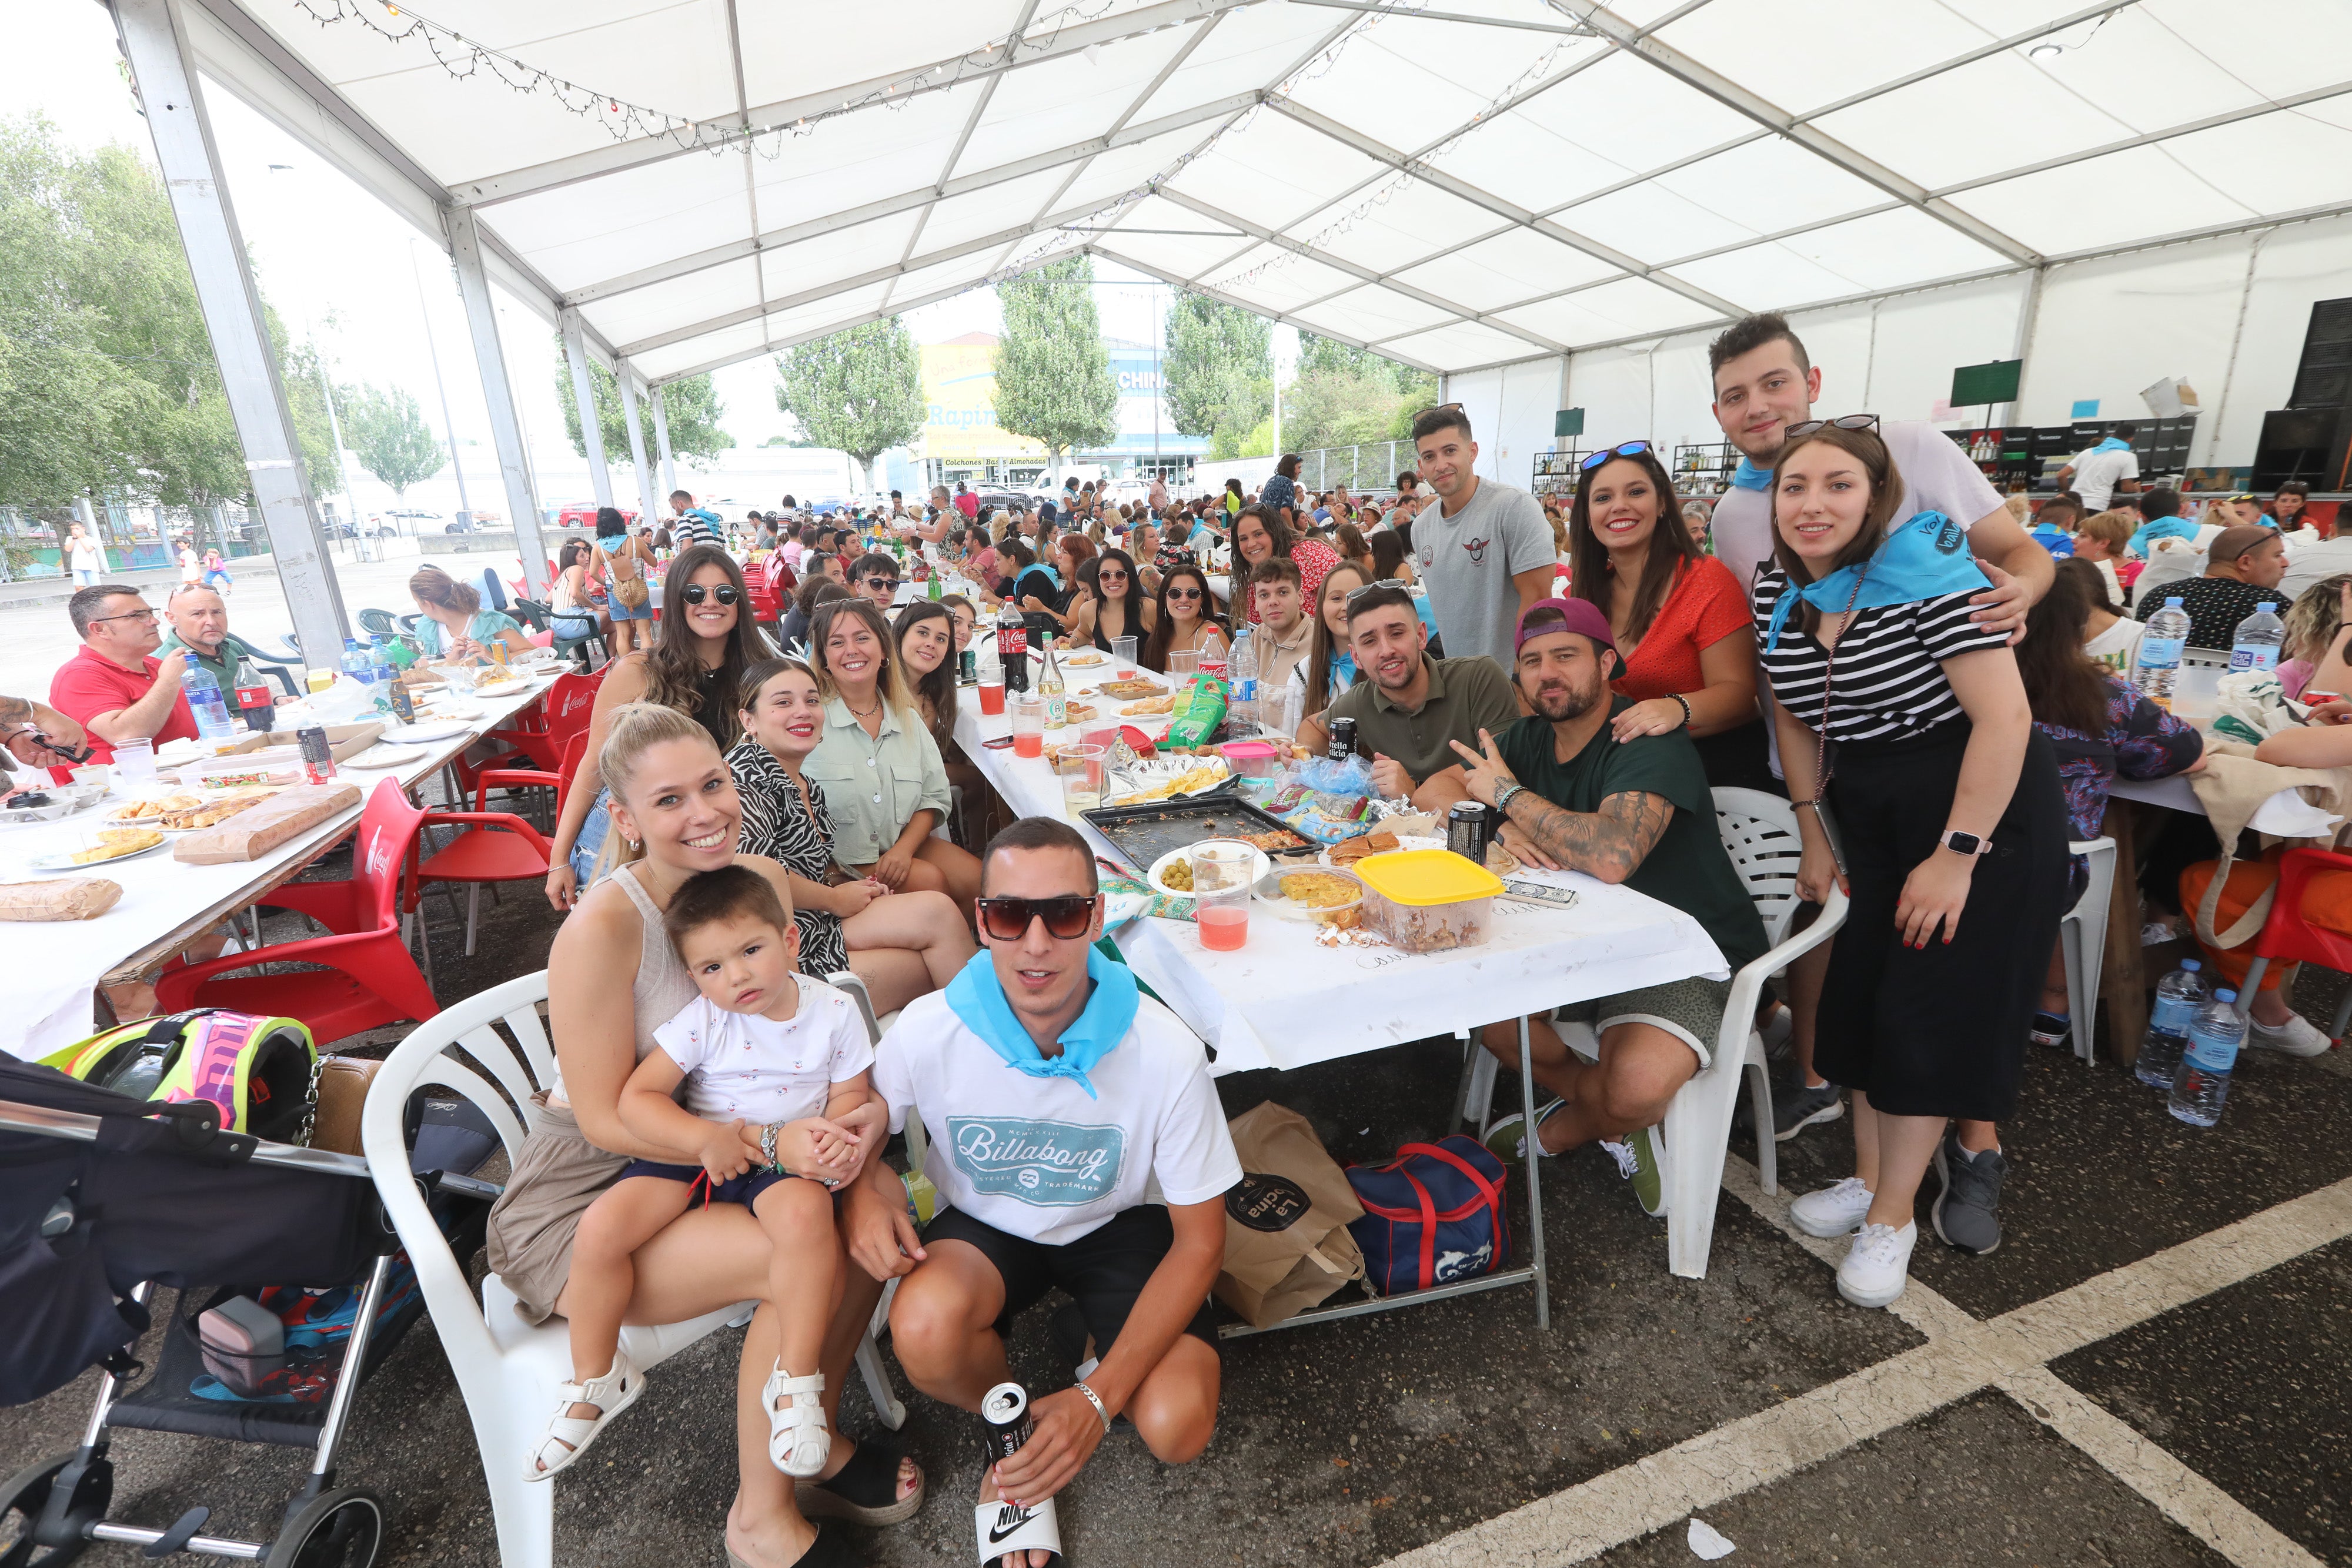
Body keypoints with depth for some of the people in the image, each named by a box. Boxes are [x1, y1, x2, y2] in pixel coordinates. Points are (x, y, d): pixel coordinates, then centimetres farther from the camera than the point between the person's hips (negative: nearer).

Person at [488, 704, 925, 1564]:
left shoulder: (761, 880, -6)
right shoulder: (603, 928, -25)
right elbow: (609, 1121, -21)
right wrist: (773, 1144, -31)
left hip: (690, 1165, 6)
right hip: (575, 1203, -6)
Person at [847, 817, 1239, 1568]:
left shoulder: (1166, 1053, -28)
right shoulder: (929, 1030, -25)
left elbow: (1200, 1241, -16)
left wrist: (1100, 1397, -23)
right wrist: (865, 1182, -28)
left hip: (1119, 1224, -1)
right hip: (988, 1225, 1)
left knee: (1176, 1428, -22)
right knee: (925, 1331, -32)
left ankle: (1096, 1341, 15)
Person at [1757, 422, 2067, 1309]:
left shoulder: (1927, 572, -20)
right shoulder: (1779, 593, -2)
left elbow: (2004, 715, -23)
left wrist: (1957, 856, -23)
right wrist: (1814, 836, 7)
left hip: (1981, 805, -6)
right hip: (1871, 811, 6)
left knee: (1931, 1012, -2)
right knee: (1861, 992, 10)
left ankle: (1893, 1217, 12)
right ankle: (1870, 1176, 27)